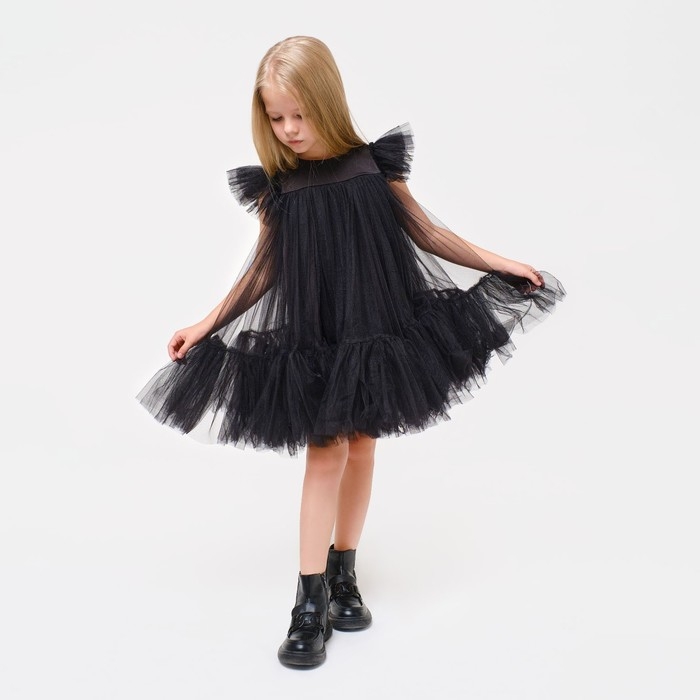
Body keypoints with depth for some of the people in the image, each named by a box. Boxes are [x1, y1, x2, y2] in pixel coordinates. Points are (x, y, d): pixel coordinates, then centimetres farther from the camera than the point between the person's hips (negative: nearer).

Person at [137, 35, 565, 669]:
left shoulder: (374, 166, -5)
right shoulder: (276, 187, -4)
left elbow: (429, 234, 5)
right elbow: (263, 270, 6)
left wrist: (501, 264, 6)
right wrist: (209, 325, 7)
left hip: (375, 330, 1)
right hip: (309, 339, -1)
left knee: (360, 446, 10)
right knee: (325, 451, -3)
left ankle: (344, 574, 28)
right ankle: (311, 603, 5)